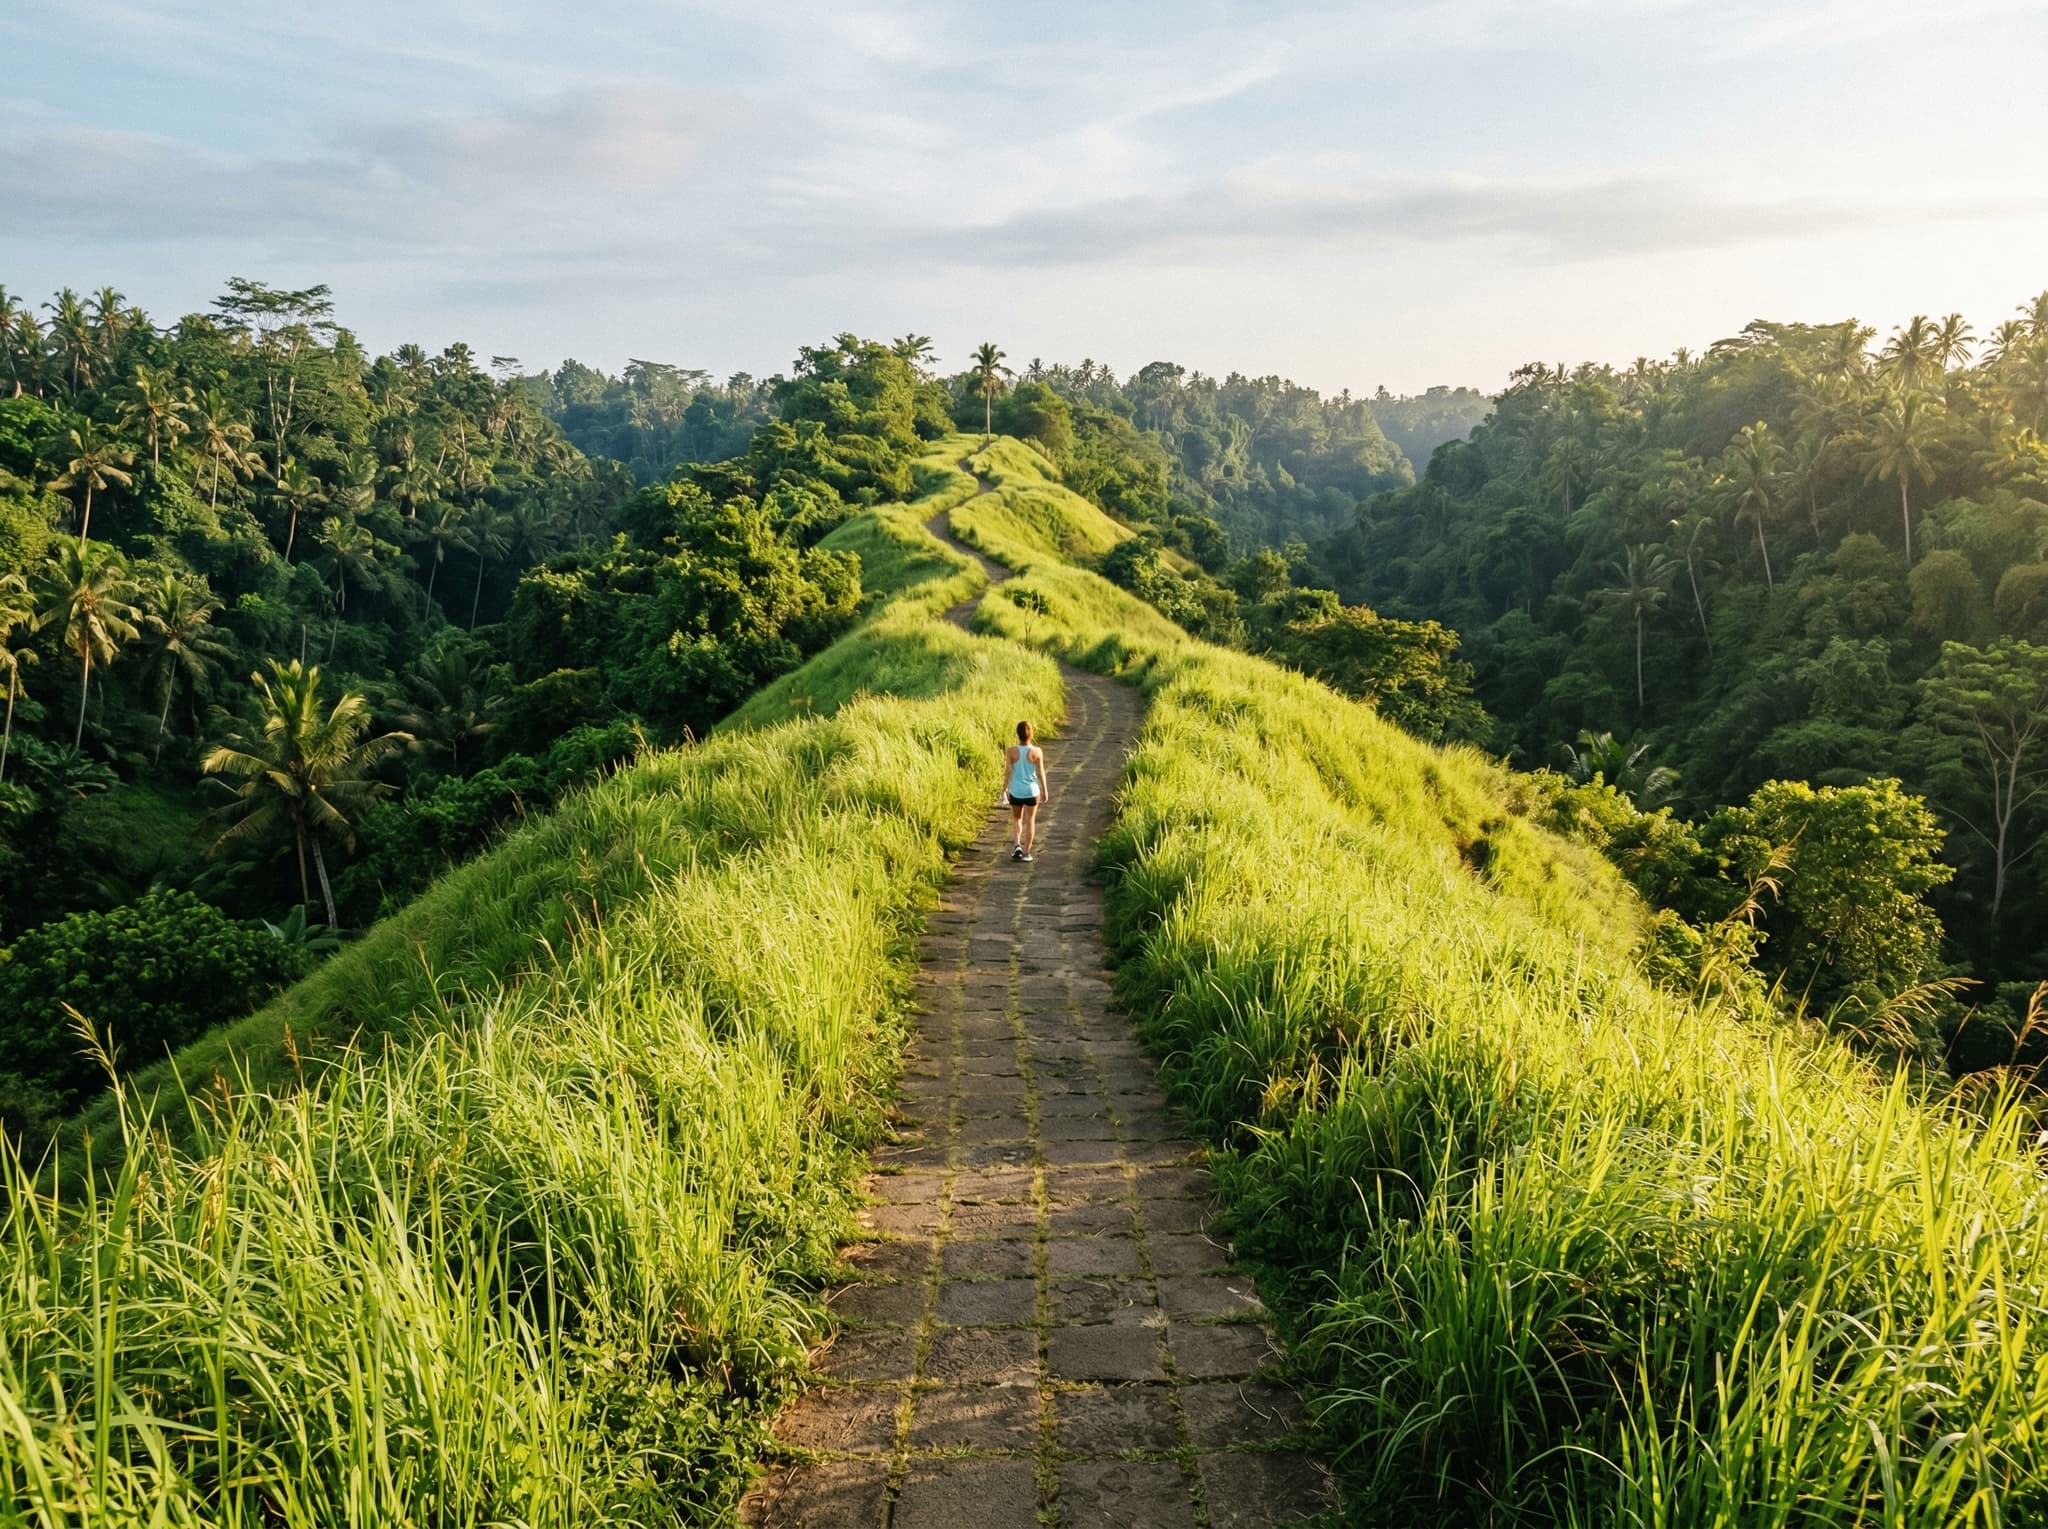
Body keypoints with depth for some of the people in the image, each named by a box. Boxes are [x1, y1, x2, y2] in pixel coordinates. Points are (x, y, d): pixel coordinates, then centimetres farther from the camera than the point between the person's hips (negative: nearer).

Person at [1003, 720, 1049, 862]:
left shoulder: (1011, 751, -12)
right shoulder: (1037, 751, -12)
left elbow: (1008, 772, -9)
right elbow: (1040, 773, -7)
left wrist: (1004, 789, 2)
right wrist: (1045, 790, 4)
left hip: (1016, 791, 1)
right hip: (1032, 791, 0)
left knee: (1016, 819, 20)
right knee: (1030, 821, 12)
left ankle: (1016, 845, 0)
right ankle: (1026, 852, 14)